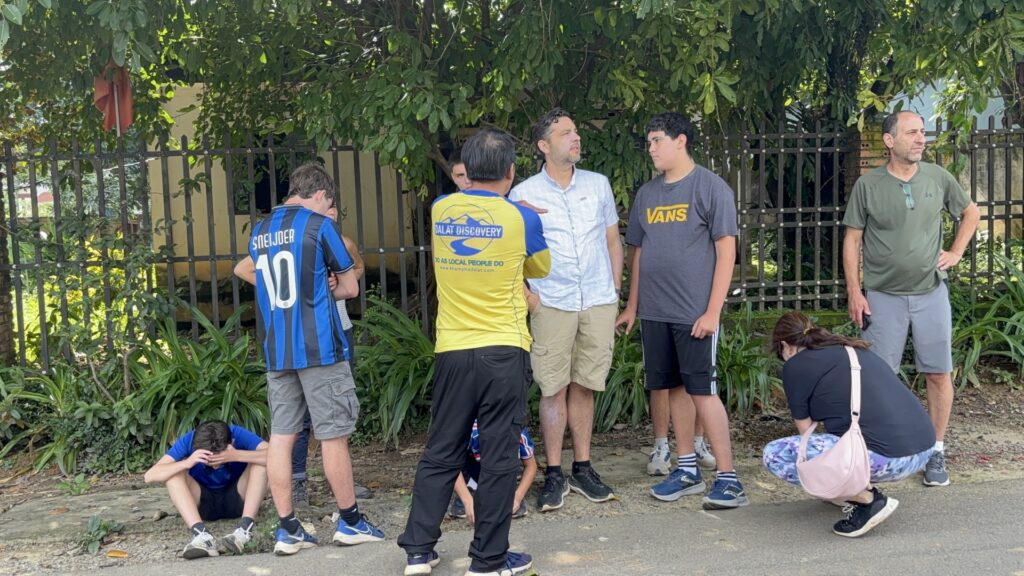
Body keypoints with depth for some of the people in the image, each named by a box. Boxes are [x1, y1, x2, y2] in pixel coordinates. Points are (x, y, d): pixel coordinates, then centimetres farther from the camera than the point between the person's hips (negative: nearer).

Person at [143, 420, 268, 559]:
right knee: (173, 472, -26)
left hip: (236, 500, -1)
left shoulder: (238, 435, -23)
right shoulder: (188, 441, -22)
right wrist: (187, 462, -43)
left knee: (261, 461, -26)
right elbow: (149, 476, -28)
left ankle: (245, 529, -34)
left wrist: (236, 455, -46)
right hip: (204, 502, 1)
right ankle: (201, 535, -39)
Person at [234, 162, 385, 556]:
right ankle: (350, 522, 14)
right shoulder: (318, 225, -5)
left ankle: (288, 530, 8)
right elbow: (350, 287, 0)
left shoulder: (260, 231, 13)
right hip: (320, 348, -6)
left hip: (276, 351, 6)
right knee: (333, 435, 3)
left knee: (281, 436, 5)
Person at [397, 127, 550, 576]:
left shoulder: (440, 211, 2)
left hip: (451, 351, 3)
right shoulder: (522, 218, -6)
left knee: (440, 452, 13)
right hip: (503, 352, -3)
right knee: (498, 457, 5)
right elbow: (541, 270, 13)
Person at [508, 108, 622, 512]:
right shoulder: (524, 194, 0)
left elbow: (613, 241, 15)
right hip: (552, 305, -2)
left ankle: (582, 469, 18)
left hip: (599, 303, 3)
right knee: (554, 388, -1)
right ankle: (554, 475, 9)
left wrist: (616, 291, 10)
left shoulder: (598, 185, 10)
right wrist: (527, 296, -6)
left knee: (583, 386, 9)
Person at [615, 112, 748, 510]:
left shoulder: (710, 187, -5)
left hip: (695, 313, -6)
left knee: (702, 391, -6)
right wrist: (632, 305, 15)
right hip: (654, 312, 6)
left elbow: (726, 252, -8)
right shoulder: (646, 194, 13)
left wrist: (712, 311, -13)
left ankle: (728, 478, 2)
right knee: (675, 388, 10)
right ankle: (687, 470, 20)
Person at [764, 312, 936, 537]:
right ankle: (860, 488, 22)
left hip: (886, 457, -8)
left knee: (775, 454, 0)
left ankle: (868, 501, 0)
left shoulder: (796, 366, 4)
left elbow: (805, 430, 14)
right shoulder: (855, 350, 25)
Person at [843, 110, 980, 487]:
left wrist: (956, 252, 6)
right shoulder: (867, 185, -4)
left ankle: (936, 451, 17)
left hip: (931, 293, 2)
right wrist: (854, 291, -6)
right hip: (883, 296, -2)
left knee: (939, 374, 4)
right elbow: (852, 240, -2)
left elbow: (971, 212, 19)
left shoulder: (938, 178, 2)